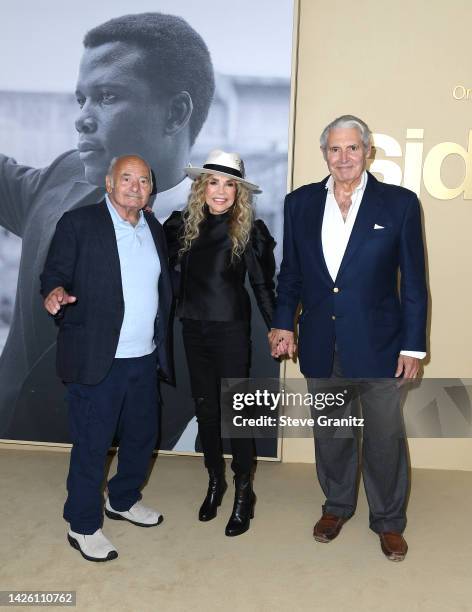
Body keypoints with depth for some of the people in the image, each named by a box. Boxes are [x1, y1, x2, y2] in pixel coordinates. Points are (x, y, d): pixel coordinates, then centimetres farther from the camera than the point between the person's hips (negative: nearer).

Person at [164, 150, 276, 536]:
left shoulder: (248, 232, -7)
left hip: (230, 330, -4)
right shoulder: (183, 225, 3)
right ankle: (215, 480, 32)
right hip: (193, 328, 4)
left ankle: (244, 491, 19)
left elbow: (263, 284, -4)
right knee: (205, 407, 14)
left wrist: (278, 329, -6)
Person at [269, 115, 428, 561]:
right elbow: (291, 271, 10)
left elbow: (413, 281, -4)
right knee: (330, 432, 17)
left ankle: (388, 520, 30)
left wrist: (413, 345, -5)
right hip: (320, 344, 3)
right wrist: (283, 323, 1)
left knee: (385, 437, 8)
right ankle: (337, 505, 40)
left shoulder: (399, 203, -5)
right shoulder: (300, 203, 3)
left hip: (377, 342, -2)